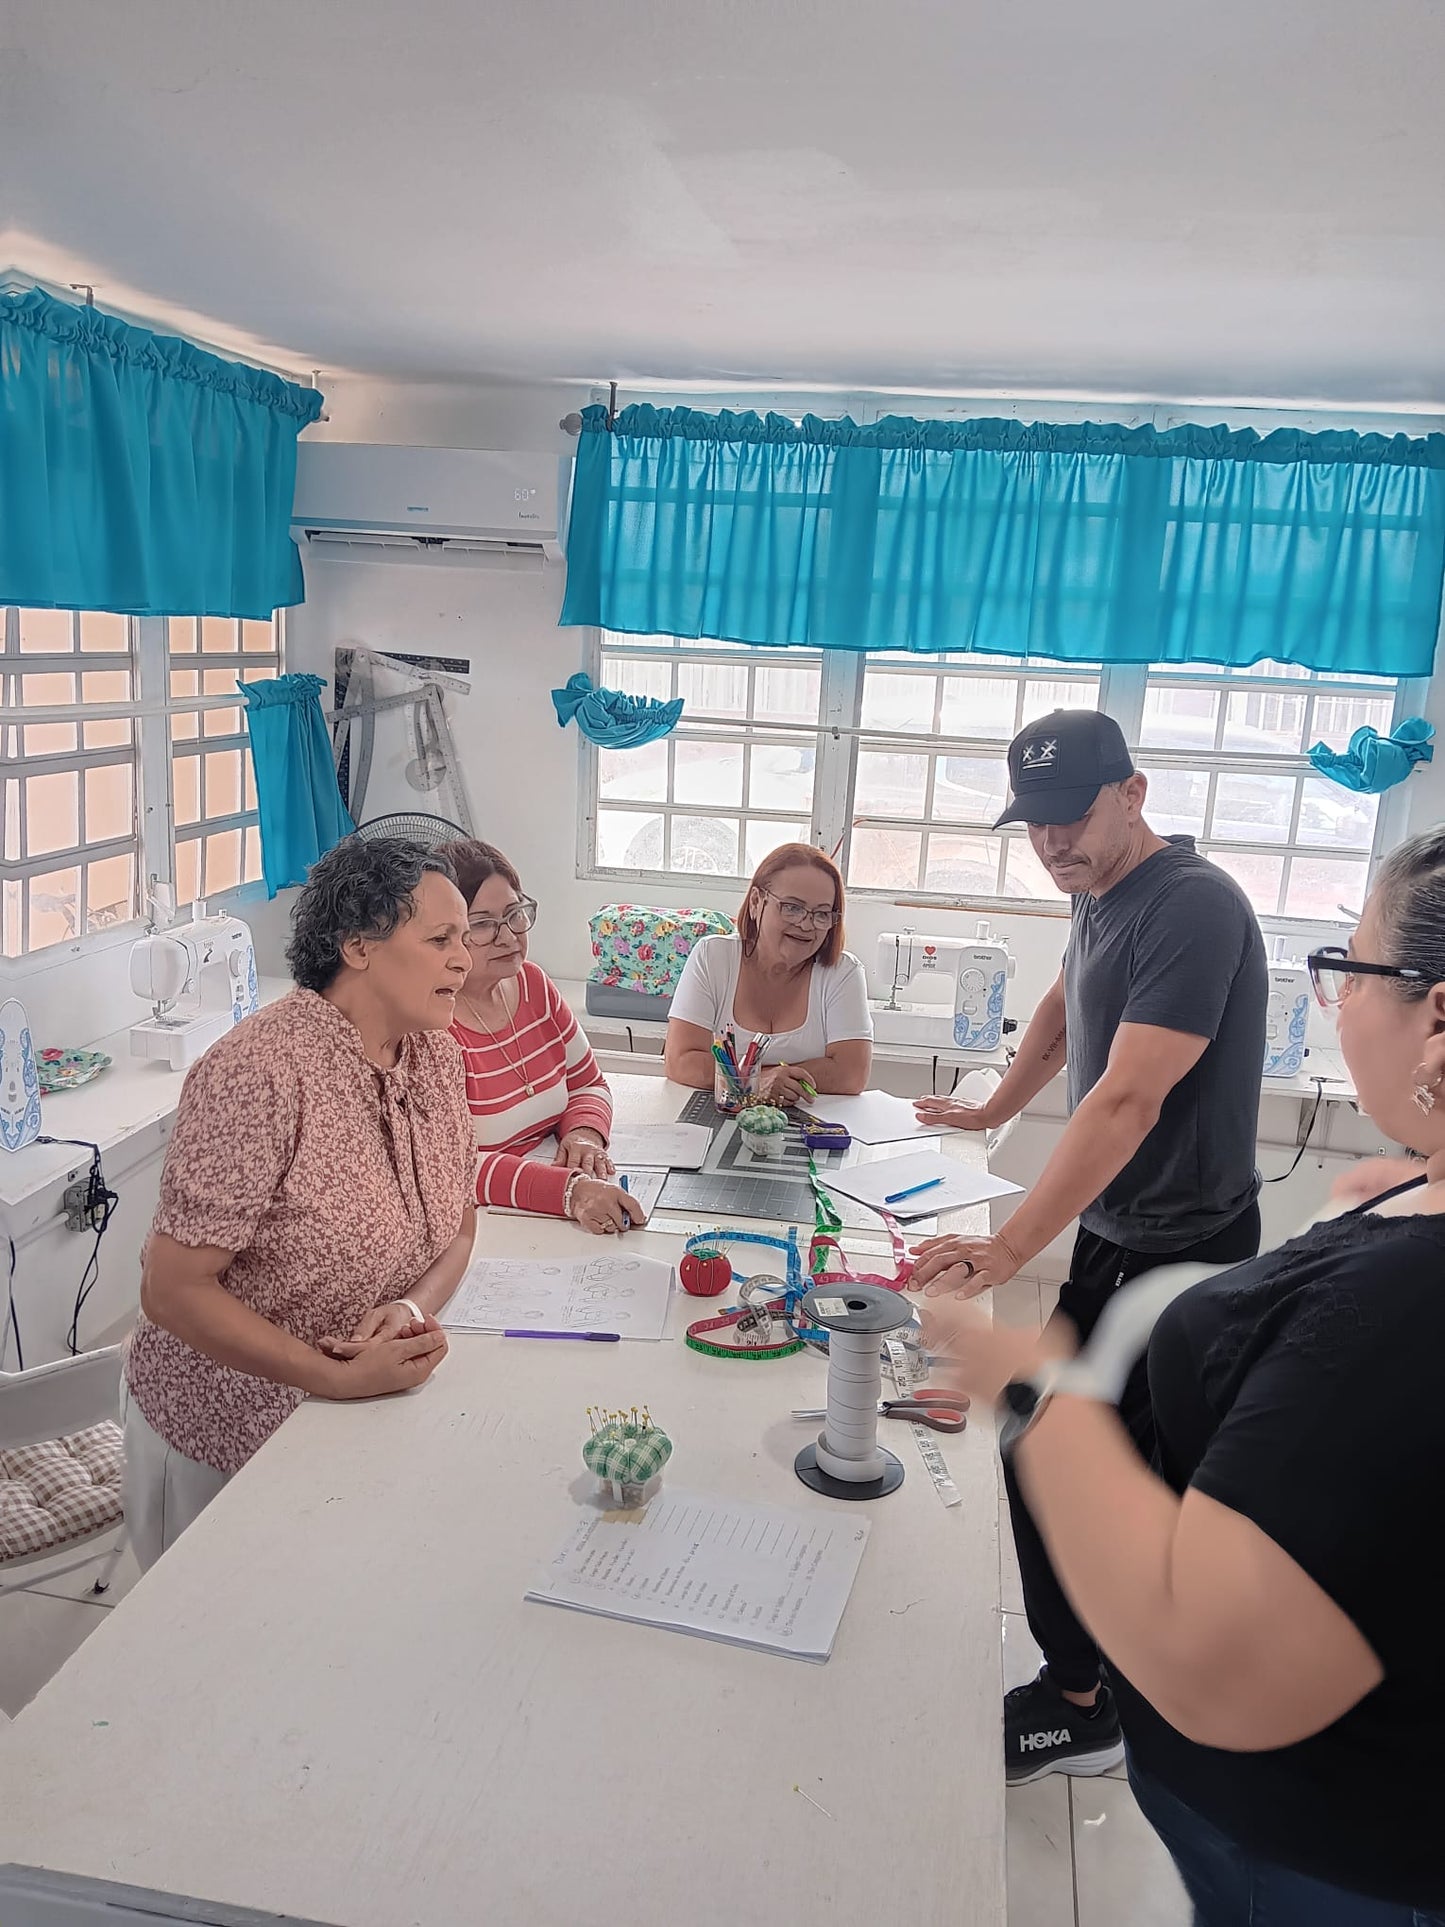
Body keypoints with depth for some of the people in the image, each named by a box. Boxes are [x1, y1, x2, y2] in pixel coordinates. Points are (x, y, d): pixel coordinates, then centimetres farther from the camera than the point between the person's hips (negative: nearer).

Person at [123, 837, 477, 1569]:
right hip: (229, 1435, -6)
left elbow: (460, 1226, 3)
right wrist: (336, 1378, -30)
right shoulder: (259, 1071, -27)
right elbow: (173, 1289, -26)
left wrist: (411, 1309, -18)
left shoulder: (436, 1053, -4)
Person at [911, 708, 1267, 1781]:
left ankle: (1076, 1704, 16)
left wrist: (1009, 1250, -36)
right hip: (1118, 1226, 9)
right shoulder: (1101, 897, 6)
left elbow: (1126, 1101, -32)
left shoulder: (1194, 908, -23)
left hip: (1174, 1248, -9)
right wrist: (993, 1112, 28)